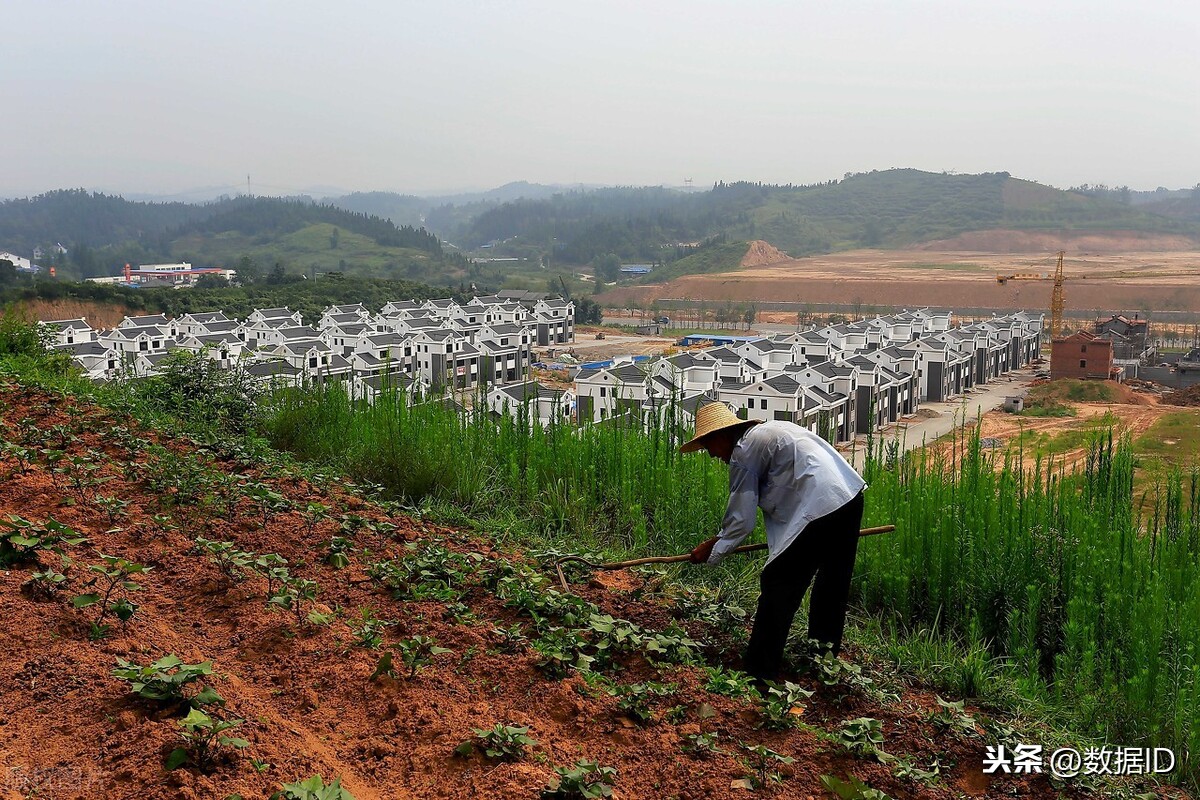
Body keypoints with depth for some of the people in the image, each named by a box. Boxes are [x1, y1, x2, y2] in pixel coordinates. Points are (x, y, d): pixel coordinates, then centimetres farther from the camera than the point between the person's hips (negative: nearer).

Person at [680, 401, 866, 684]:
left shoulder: (743, 452, -4)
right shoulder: (768, 431, 22)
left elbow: (741, 520, -3)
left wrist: (711, 550, 10)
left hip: (819, 509, -10)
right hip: (850, 495, 10)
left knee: (778, 587, -2)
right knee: (832, 582, 23)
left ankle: (760, 674, 2)